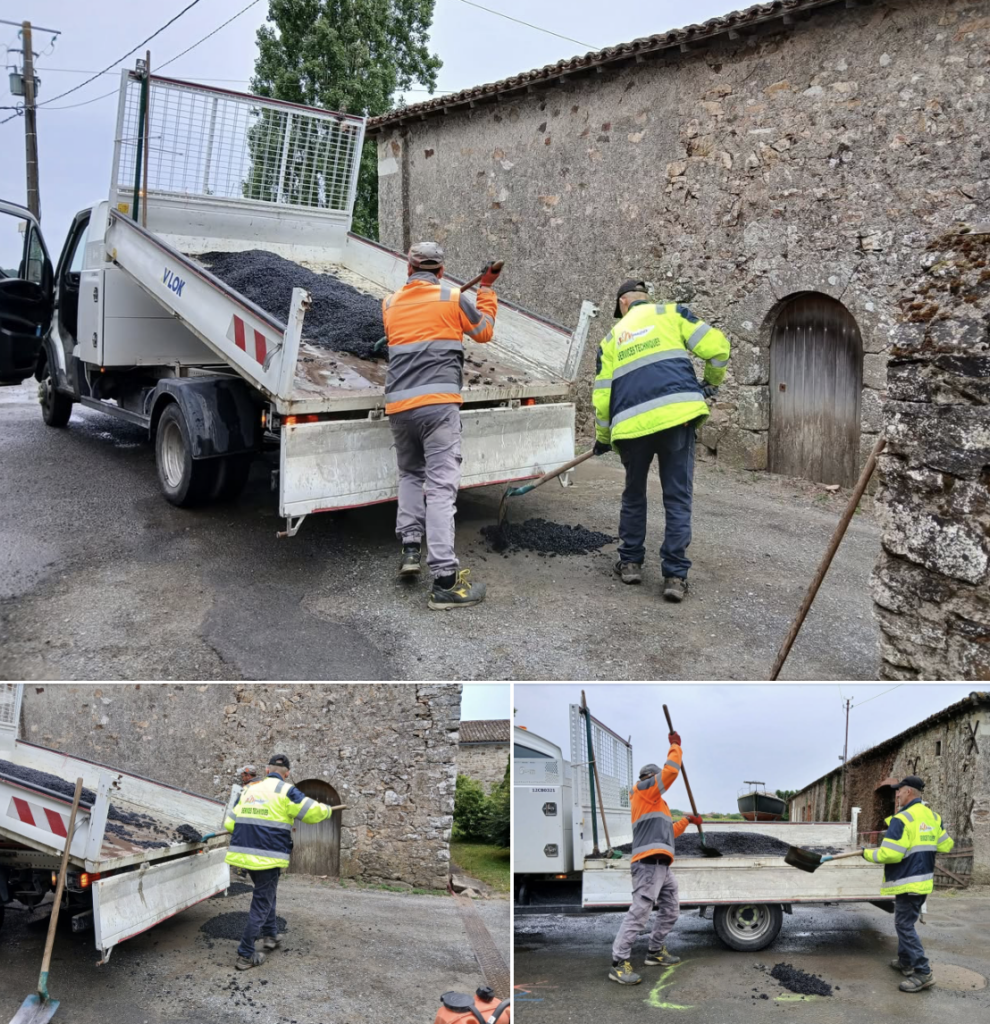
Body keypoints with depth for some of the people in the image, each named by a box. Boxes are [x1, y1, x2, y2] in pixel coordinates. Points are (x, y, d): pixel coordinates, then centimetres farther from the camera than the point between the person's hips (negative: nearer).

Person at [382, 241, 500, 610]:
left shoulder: (391, 303, 14)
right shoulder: (454, 299, 3)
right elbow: (484, 331, 16)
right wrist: (487, 289, 27)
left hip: (398, 404, 4)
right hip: (438, 402, -4)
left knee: (410, 474, 27)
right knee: (441, 486, -8)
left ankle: (410, 547, 17)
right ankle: (445, 580, -11)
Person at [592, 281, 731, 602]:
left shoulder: (611, 337, 21)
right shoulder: (670, 313, 14)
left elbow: (602, 394, 16)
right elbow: (716, 346, 3)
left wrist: (603, 437, 30)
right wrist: (712, 382, 22)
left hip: (632, 421, 2)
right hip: (677, 413, -2)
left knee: (634, 495, 22)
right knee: (678, 498, 4)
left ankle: (630, 562, 27)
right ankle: (675, 575, 3)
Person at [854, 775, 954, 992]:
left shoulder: (901, 820, -20)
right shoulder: (933, 816, 6)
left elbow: (889, 854, -23)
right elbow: (946, 846, 12)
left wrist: (868, 853, -6)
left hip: (907, 883, -9)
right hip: (924, 881, 9)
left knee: (905, 925, -3)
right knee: (904, 923, 21)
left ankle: (922, 972, -4)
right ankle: (905, 961, 30)